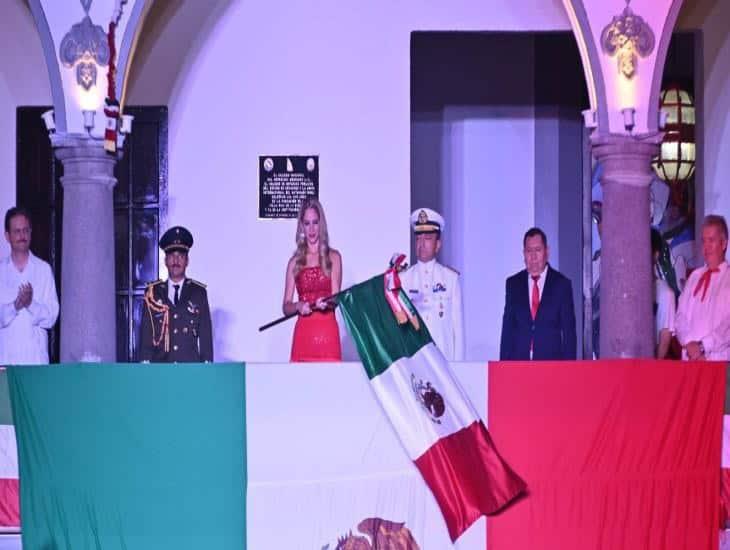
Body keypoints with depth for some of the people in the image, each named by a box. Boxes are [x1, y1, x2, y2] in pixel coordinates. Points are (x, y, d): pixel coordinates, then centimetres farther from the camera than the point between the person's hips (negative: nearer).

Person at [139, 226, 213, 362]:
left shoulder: (199, 292, 7)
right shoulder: (153, 293, 8)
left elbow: (206, 335, 7)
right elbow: (146, 335, 7)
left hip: (191, 366, 0)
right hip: (160, 368, 0)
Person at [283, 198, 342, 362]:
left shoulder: (333, 257, 7)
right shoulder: (295, 262, 10)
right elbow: (286, 307, 8)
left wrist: (326, 303, -22)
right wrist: (298, 306, -14)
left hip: (327, 330, -1)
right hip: (303, 331, 1)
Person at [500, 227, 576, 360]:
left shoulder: (562, 284, 4)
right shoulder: (513, 284, 10)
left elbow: (569, 331, 3)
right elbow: (507, 329, 11)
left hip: (551, 362, -2)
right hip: (518, 361, 2)